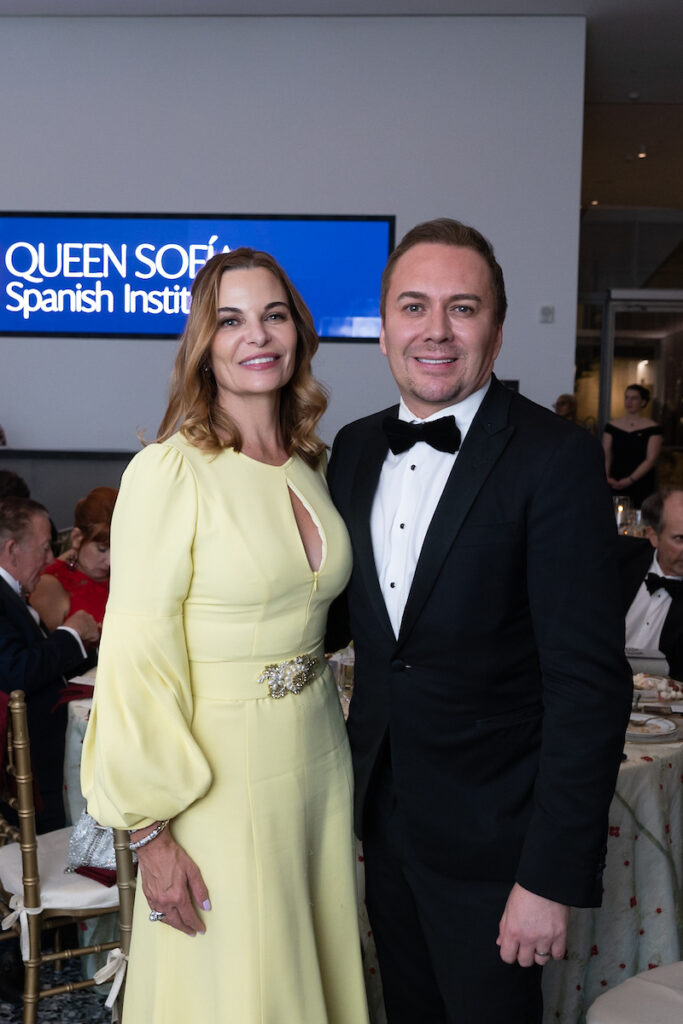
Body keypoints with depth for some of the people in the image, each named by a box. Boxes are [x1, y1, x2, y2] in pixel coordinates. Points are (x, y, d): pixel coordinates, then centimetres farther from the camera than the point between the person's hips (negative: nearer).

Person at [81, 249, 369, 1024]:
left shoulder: (312, 465, 5)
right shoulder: (168, 472, -15)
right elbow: (138, 659, -16)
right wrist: (151, 831, -14)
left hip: (320, 755, 6)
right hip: (220, 774, -6)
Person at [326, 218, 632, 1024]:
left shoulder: (556, 458, -17)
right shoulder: (354, 449, 3)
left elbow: (589, 681, -18)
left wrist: (553, 875, -19)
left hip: (491, 835, -5)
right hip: (383, 816, 6)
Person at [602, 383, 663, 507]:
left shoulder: (653, 428, 2)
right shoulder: (612, 425, 12)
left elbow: (651, 460, -6)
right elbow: (606, 455, 7)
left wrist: (630, 480, -16)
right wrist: (606, 478, -9)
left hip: (641, 486, -2)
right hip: (615, 486, 3)